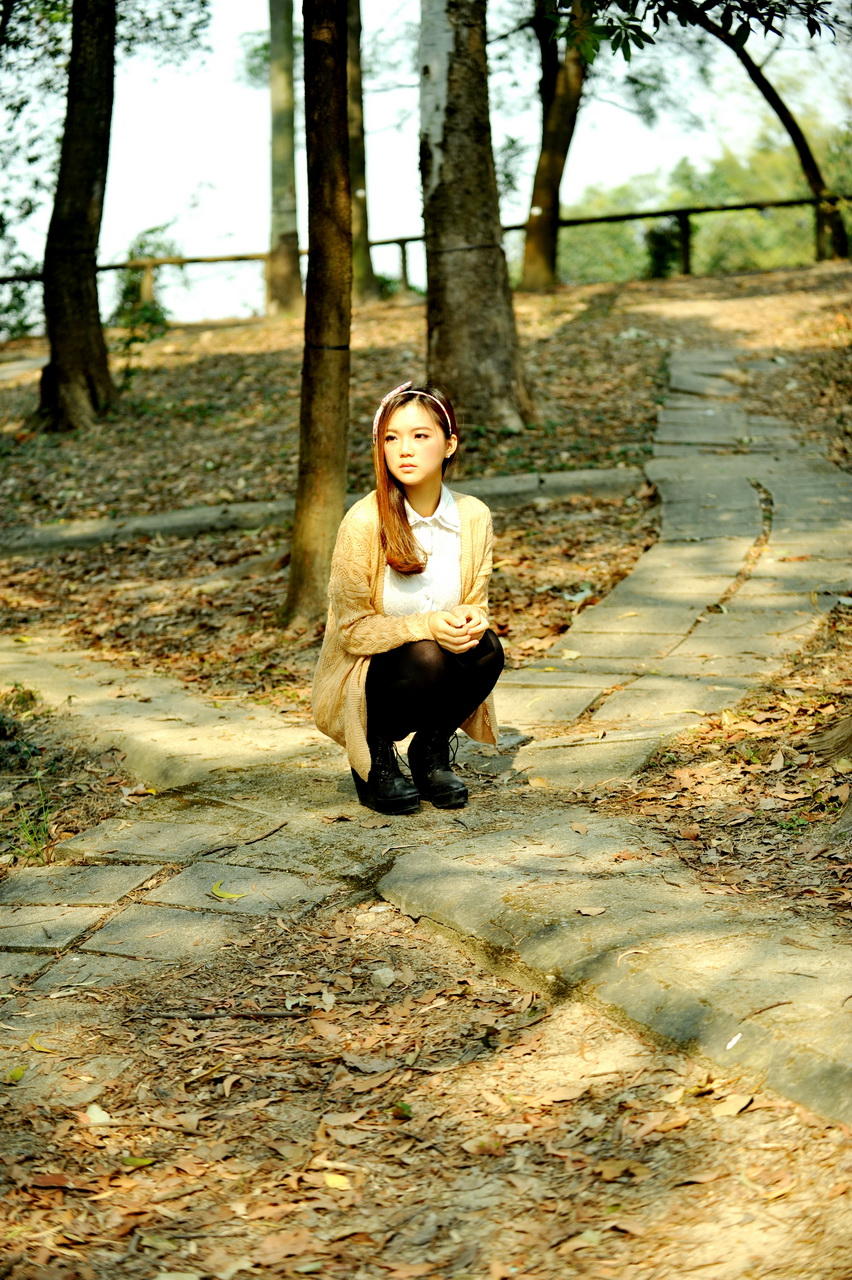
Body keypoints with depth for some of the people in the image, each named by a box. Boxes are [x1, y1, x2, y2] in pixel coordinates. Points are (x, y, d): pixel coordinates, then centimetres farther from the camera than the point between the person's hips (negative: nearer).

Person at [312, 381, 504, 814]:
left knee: (486, 649, -26)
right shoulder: (364, 522, -19)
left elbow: (476, 604, 3)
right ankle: (374, 756, -3)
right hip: (358, 683, -4)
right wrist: (426, 625, -30)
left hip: (437, 678, 4)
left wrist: (471, 620, -22)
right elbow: (351, 629, -15)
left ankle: (431, 751, 2)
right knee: (424, 657, -33)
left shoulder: (474, 516, -7)